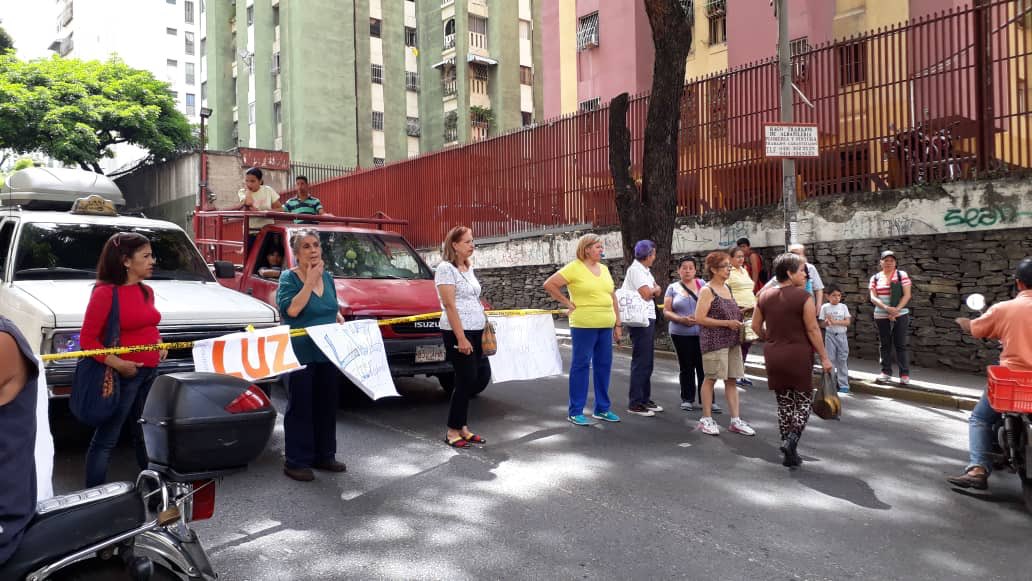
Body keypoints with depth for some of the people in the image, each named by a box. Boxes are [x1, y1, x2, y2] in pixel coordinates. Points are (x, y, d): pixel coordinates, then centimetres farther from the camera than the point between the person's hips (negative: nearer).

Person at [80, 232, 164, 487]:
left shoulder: (147, 291, 9)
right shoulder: (105, 292, -14)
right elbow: (87, 339, -14)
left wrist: (159, 344, 5)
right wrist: (116, 363, -24)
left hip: (150, 373, 8)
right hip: (122, 375, -8)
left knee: (146, 434, 18)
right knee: (105, 440, 1)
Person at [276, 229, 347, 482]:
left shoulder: (327, 276, 11)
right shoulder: (289, 277, -7)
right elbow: (291, 309, -24)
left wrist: (342, 321, 6)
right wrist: (310, 281, -21)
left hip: (328, 353, 7)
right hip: (301, 354, -7)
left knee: (327, 406, 14)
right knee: (300, 407, 0)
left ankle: (324, 455, 26)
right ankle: (296, 461, 9)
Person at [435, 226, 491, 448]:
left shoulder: (469, 269, 15)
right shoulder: (446, 268, -10)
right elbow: (450, 306, -15)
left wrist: (484, 328, 14)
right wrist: (461, 338, -19)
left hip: (475, 331, 8)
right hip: (457, 331, -8)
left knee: (471, 379, 9)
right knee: (466, 379, -6)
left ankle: (463, 427, 17)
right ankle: (453, 431, 5)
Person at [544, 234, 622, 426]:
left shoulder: (604, 269, 14)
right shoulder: (574, 268, -6)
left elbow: (612, 298, 18)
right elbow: (549, 284, -9)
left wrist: (617, 324, 14)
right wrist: (568, 303, -8)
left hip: (605, 326, 7)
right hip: (584, 325, -7)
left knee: (604, 365, 11)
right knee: (580, 365, -1)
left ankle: (602, 409, 23)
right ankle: (575, 412, 7)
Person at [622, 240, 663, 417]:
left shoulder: (645, 270, 17)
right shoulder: (635, 269, -13)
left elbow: (657, 291, 14)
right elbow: (646, 294, -20)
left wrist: (652, 289, -8)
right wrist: (654, 289, 1)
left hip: (649, 318, 10)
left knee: (647, 361, 14)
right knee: (640, 361, -6)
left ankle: (645, 399, 24)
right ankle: (635, 403, 0)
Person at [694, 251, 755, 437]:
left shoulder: (727, 288, 13)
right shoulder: (707, 290, -10)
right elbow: (700, 318, -16)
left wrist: (738, 319, 5)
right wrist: (727, 323, -18)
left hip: (732, 341, 7)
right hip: (714, 341, -7)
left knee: (731, 379, 8)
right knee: (711, 378, 1)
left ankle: (736, 420, 12)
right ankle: (706, 419, 12)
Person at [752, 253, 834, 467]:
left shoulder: (765, 296, 4)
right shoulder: (804, 297, -12)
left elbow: (756, 326, 9)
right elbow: (812, 330, -11)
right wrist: (824, 357, -5)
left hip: (773, 356, 5)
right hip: (799, 355, -5)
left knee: (784, 404, 13)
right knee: (804, 400, 11)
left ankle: (790, 454, 16)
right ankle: (791, 439, -10)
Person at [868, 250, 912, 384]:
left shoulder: (901, 275, 1)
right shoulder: (875, 278, 7)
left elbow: (907, 295, -4)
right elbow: (873, 298, -1)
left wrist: (896, 310, -15)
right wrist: (886, 308, -17)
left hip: (900, 315, -2)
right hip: (881, 316, 2)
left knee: (900, 344, -3)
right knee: (885, 345, 7)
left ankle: (905, 374, 2)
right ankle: (886, 372, 14)